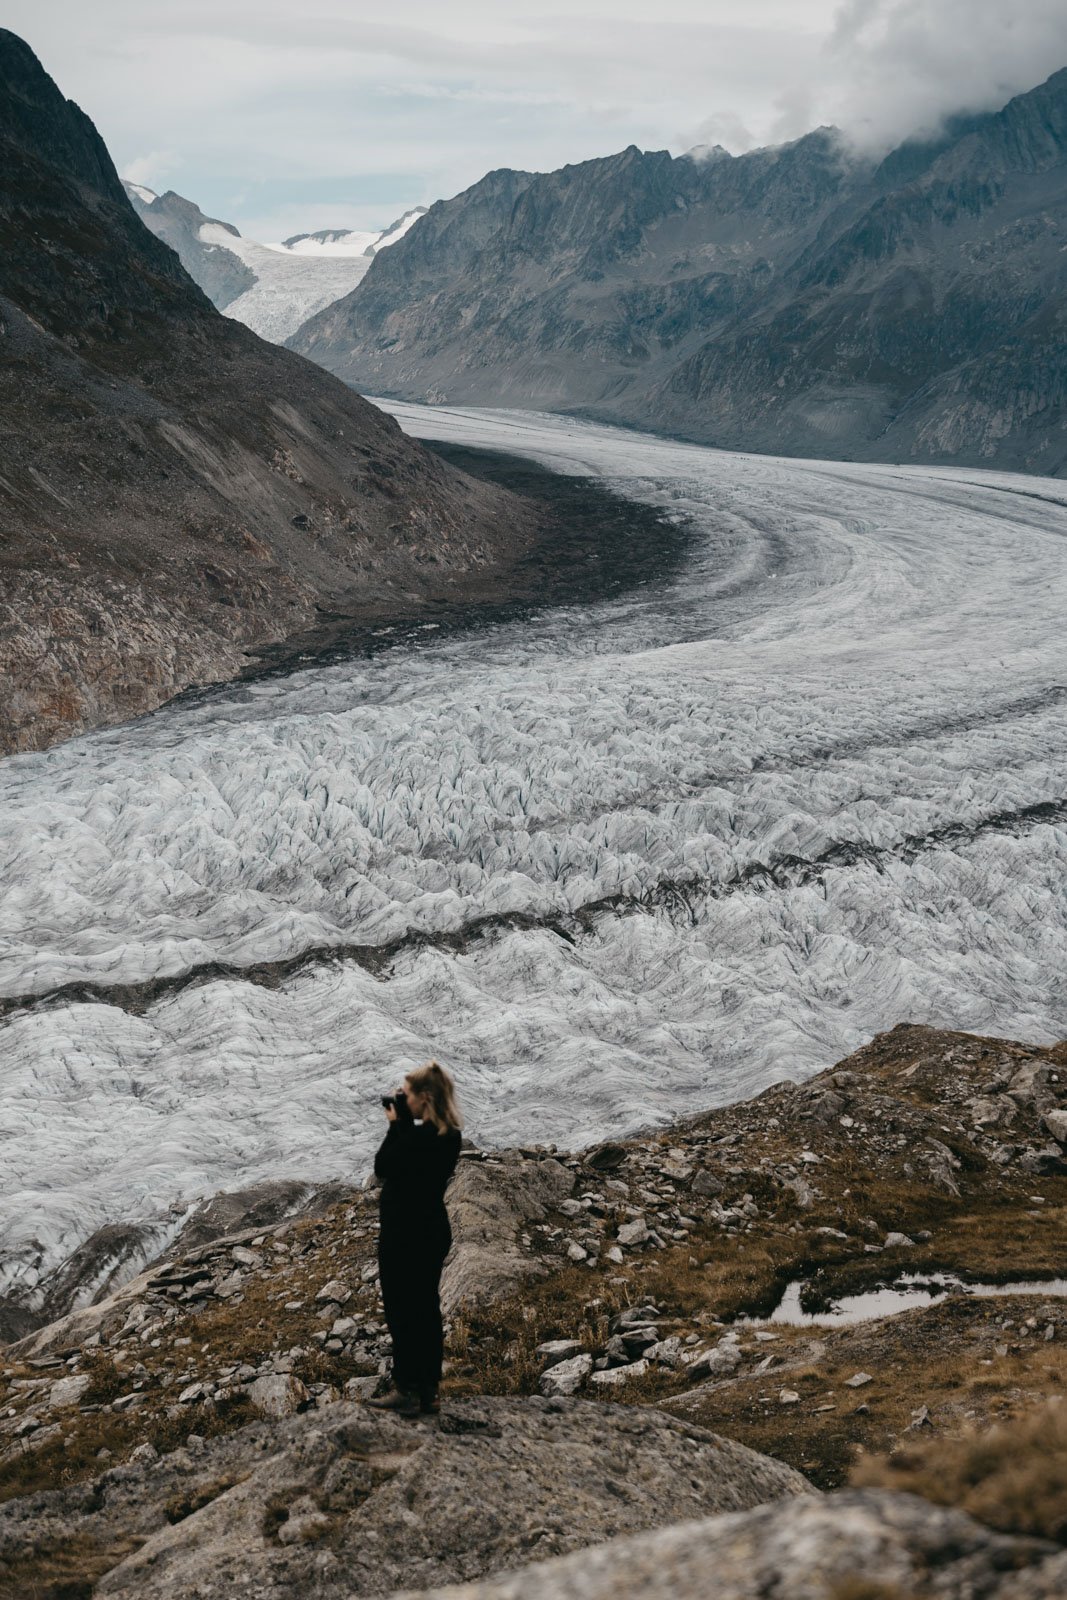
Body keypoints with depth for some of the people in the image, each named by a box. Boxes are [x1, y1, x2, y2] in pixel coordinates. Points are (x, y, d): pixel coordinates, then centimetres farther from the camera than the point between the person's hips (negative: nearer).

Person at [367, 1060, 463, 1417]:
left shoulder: (419, 1136, -24)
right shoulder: (450, 1135, 4)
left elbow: (382, 1167, -13)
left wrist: (395, 1124, -7)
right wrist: (402, 1126, 4)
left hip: (404, 1235, -9)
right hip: (433, 1231, 9)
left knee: (401, 1312, 3)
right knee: (426, 1310, 14)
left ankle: (406, 1391, 10)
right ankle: (427, 1391, 22)